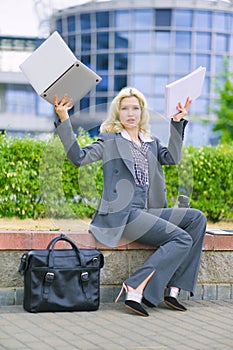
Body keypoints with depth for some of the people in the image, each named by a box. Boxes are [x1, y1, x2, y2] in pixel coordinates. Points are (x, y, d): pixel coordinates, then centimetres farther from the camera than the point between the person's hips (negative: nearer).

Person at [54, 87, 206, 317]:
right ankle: (135, 290, -22)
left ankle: (172, 287, -12)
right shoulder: (110, 140, 6)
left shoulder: (151, 143, 22)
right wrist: (63, 120, -15)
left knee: (197, 218, -9)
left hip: (146, 212, 7)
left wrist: (177, 122, 1)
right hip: (122, 213, -7)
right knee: (182, 239, -20)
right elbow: (79, 157, -8)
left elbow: (172, 158, 3)